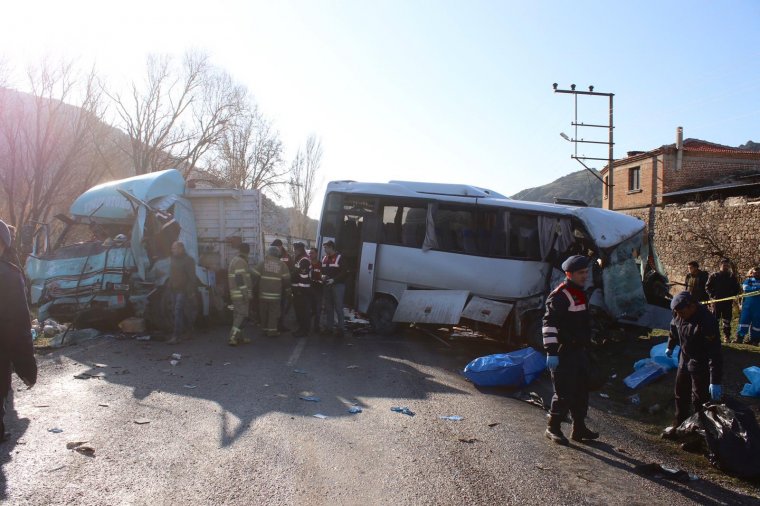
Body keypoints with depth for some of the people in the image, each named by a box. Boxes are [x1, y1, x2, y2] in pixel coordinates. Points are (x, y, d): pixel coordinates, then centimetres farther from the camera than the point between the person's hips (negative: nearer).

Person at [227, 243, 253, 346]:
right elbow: (240, 279, -22)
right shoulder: (240, 262, -14)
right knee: (242, 315, -10)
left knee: (238, 315, 13)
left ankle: (239, 336, 19)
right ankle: (233, 338, -14)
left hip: (236, 294, 10)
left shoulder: (235, 260, 19)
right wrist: (246, 294, -22)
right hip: (241, 294, -10)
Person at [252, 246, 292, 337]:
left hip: (263, 293, 1)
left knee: (264, 312, 11)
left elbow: (255, 276, 0)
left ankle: (265, 329, 18)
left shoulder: (263, 262, 2)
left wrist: (255, 288, 12)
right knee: (273, 312, 2)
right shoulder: (282, 264, 2)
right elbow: (286, 279, 1)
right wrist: (287, 292, 11)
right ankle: (272, 330, -2)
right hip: (275, 294, -1)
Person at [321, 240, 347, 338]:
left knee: (338, 307, -7)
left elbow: (343, 272, -13)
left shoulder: (339, 258, -9)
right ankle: (329, 327, 20)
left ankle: (340, 328, -3)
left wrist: (334, 280, -21)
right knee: (328, 307, 12)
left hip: (338, 285, -7)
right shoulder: (325, 259, 13)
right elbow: (323, 270, 22)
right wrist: (323, 276, 0)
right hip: (327, 285, 7)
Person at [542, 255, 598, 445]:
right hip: (564, 353, -10)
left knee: (581, 391, 16)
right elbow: (549, 324, -23)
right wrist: (551, 352, -27)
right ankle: (553, 428, 12)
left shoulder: (579, 293, 14)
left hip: (579, 351, 10)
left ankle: (579, 428, 28)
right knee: (564, 393, -3)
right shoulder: (560, 295, -17)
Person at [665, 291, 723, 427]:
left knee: (699, 400, 0)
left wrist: (715, 382, -33)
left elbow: (715, 353, -32)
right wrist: (670, 347, 28)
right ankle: (680, 425, 36)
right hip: (685, 360, 7)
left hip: (700, 364, -7)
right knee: (680, 393, 19)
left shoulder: (707, 322, -33)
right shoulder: (679, 316, -12)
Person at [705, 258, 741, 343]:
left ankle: (727, 336, 13)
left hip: (728, 302, 2)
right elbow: (707, 287, 2)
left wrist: (733, 295, -3)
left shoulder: (732, 277, 7)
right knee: (715, 319, 2)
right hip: (716, 301, -2)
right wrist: (712, 295, -9)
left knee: (727, 320, 6)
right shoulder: (714, 276, 1)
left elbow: (737, 288, 13)